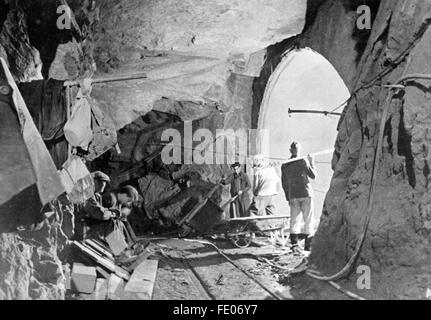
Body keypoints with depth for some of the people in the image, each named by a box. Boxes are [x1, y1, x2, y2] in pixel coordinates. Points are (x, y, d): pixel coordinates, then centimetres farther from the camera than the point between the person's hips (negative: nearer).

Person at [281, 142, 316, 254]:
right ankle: (308, 244, 8)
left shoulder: (284, 166, 5)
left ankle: (294, 244, 1)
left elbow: (284, 184, 8)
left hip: (293, 196, 3)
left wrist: (288, 198, 15)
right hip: (306, 194, -3)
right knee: (308, 220, 6)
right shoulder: (303, 161, -6)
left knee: (294, 221, 6)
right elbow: (313, 176, 0)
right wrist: (312, 162, 11)